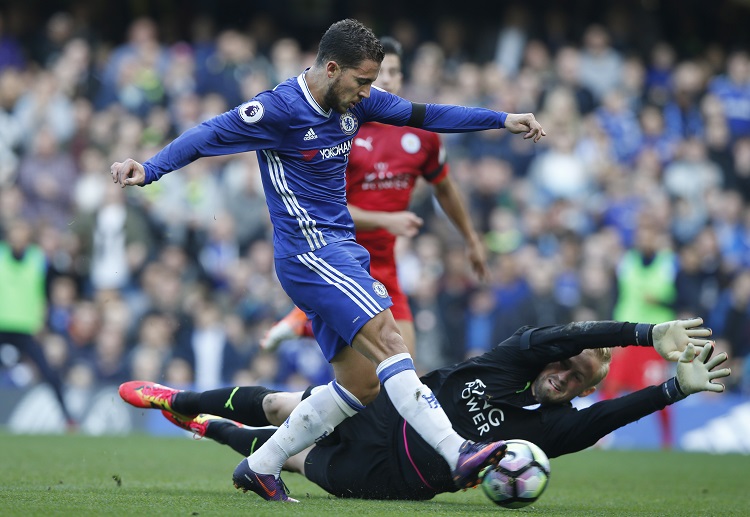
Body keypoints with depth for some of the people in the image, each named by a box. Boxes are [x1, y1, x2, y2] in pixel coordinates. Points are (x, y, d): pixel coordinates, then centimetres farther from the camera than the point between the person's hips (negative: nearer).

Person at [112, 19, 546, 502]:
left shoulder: (356, 100, 8)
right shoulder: (278, 108, -14)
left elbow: (425, 114, 17)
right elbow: (208, 135, -15)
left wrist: (503, 119, 17)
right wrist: (148, 169, -29)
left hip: (342, 250, 9)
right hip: (309, 250, -9)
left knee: (362, 382, 5)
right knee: (386, 337, -23)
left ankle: (260, 467, 15)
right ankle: (458, 454, -31)